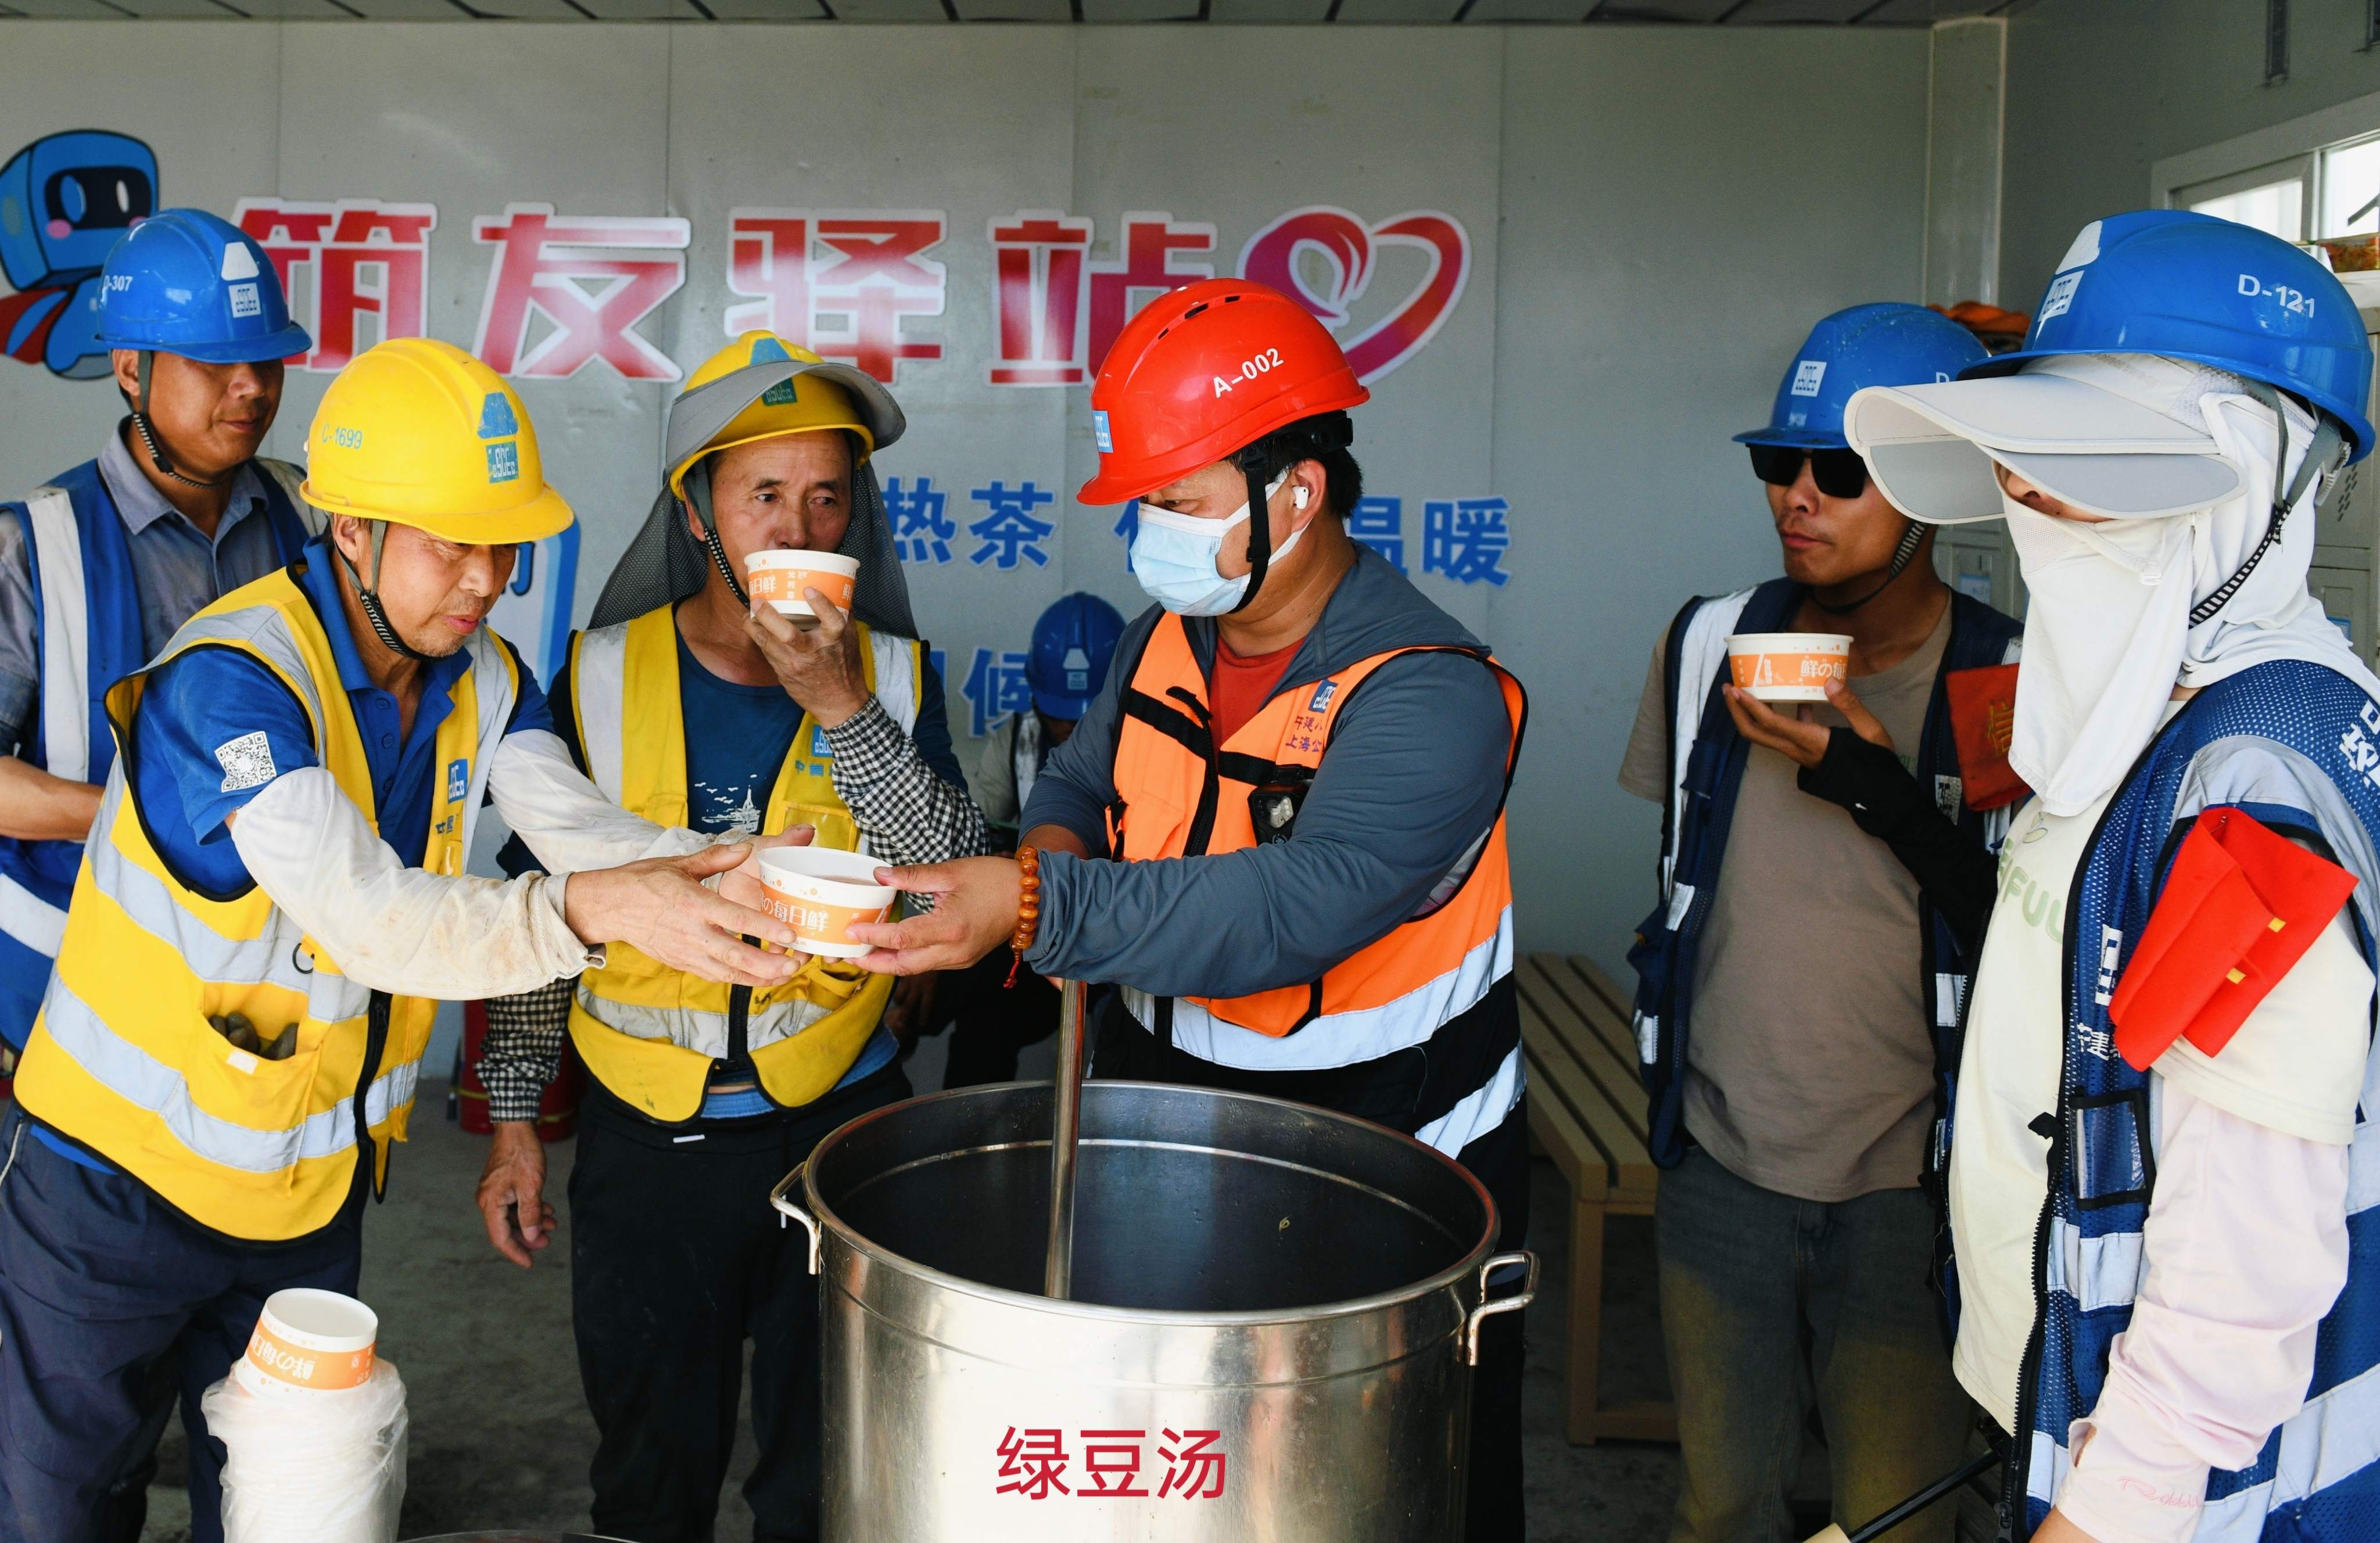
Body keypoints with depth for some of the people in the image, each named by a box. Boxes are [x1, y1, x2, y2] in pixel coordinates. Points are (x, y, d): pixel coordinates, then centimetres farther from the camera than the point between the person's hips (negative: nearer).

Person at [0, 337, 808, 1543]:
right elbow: (371, 919, -38)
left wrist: (720, 872, -38)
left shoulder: (481, 678, -3)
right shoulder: (230, 681, -27)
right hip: (125, 1174, -5)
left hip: (314, 1186, 6)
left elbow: (578, 825, -17)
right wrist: (590, 911, -52)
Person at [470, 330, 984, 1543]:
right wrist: (514, 1118, 4)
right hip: (648, 1137, 0)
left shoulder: (893, 675, -3)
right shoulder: (601, 677, -5)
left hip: (842, 1122, 0)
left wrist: (838, 705, -24)